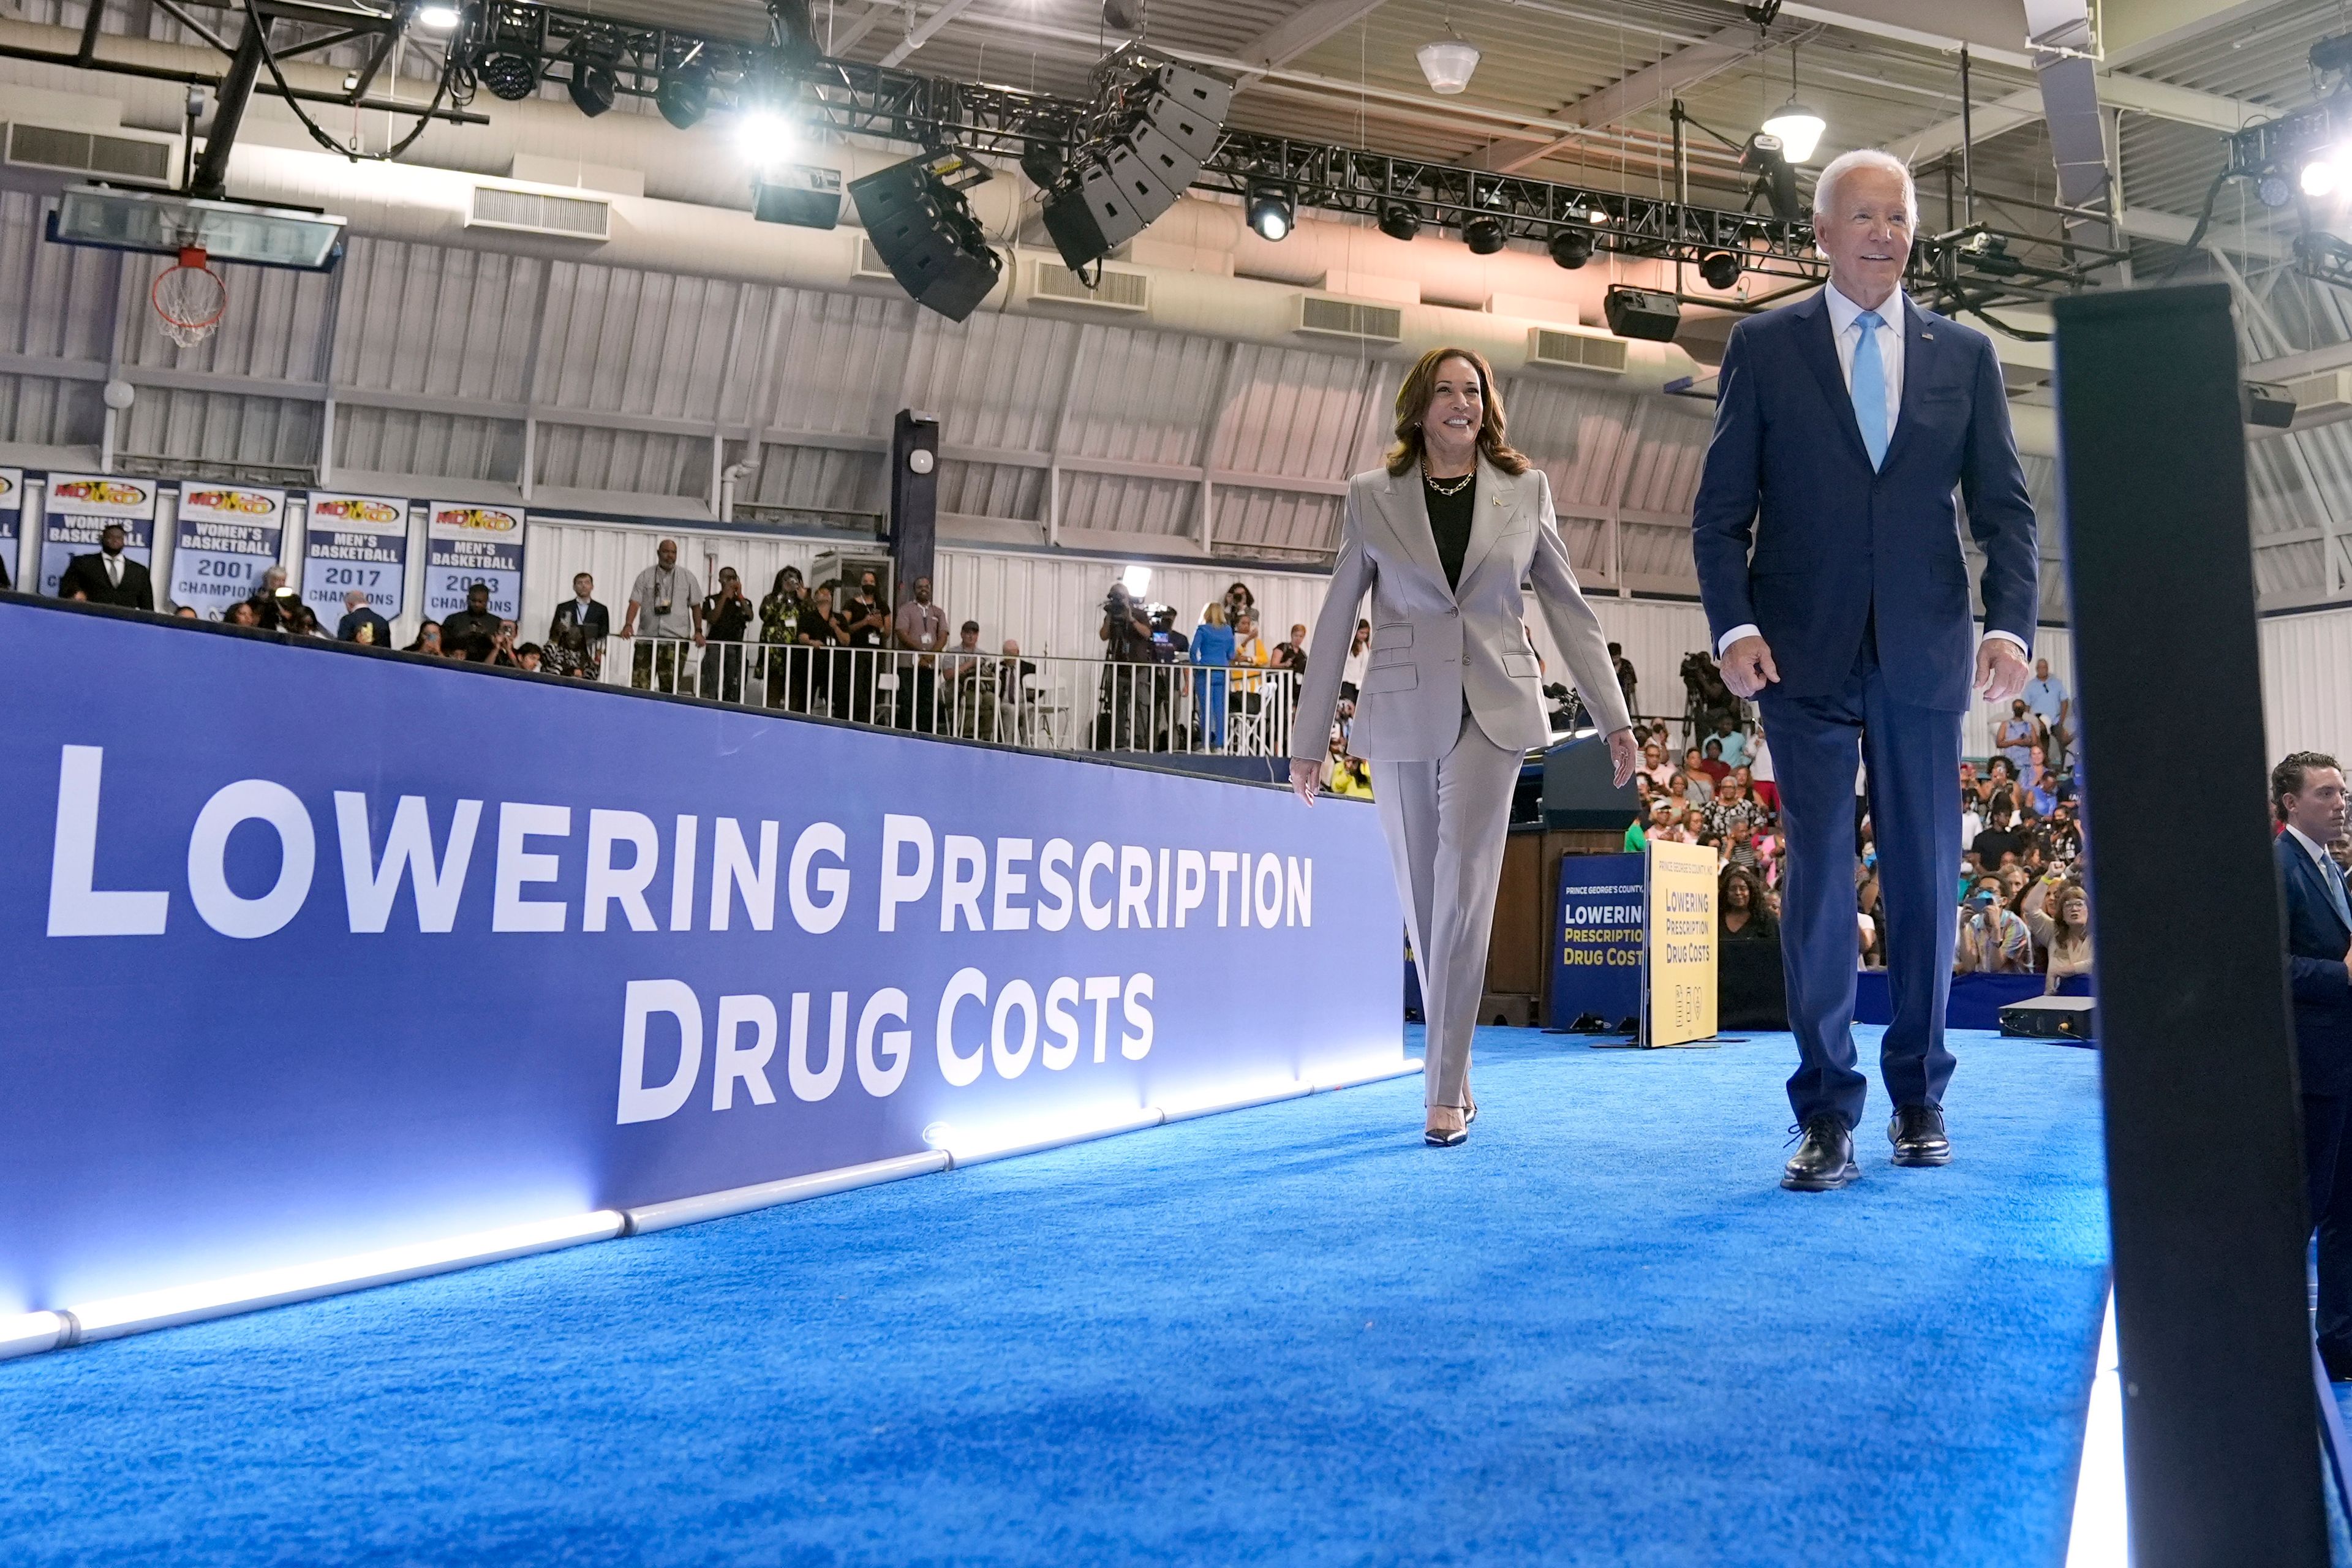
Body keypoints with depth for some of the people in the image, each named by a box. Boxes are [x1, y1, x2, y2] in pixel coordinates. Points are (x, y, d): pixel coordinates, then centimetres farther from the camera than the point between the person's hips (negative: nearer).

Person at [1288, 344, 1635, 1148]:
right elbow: (1336, 618, 5)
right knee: (1423, 901, 7)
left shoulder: (1526, 489, 6)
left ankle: (1445, 1091, -7)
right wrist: (1309, 736, 3)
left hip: (1492, 710, -1)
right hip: (1401, 712, 1)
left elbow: (1568, 606, 9)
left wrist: (1614, 718, 5)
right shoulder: (1372, 495, 4)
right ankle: (1454, 1073, 22)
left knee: (1463, 890, -12)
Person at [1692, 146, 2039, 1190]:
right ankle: (1827, 1112, 3)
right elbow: (1721, 507, 2)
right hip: (1807, 652, -2)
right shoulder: (1763, 346, 6)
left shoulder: (1965, 354, 11)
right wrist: (1733, 624, -12)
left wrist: (2010, 624, -8)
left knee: (1926, 876, 7)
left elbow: (2005, 507, 7)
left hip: (1924, 653, 2)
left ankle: (1918, 1096, 19)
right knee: (1818, 876, -3)